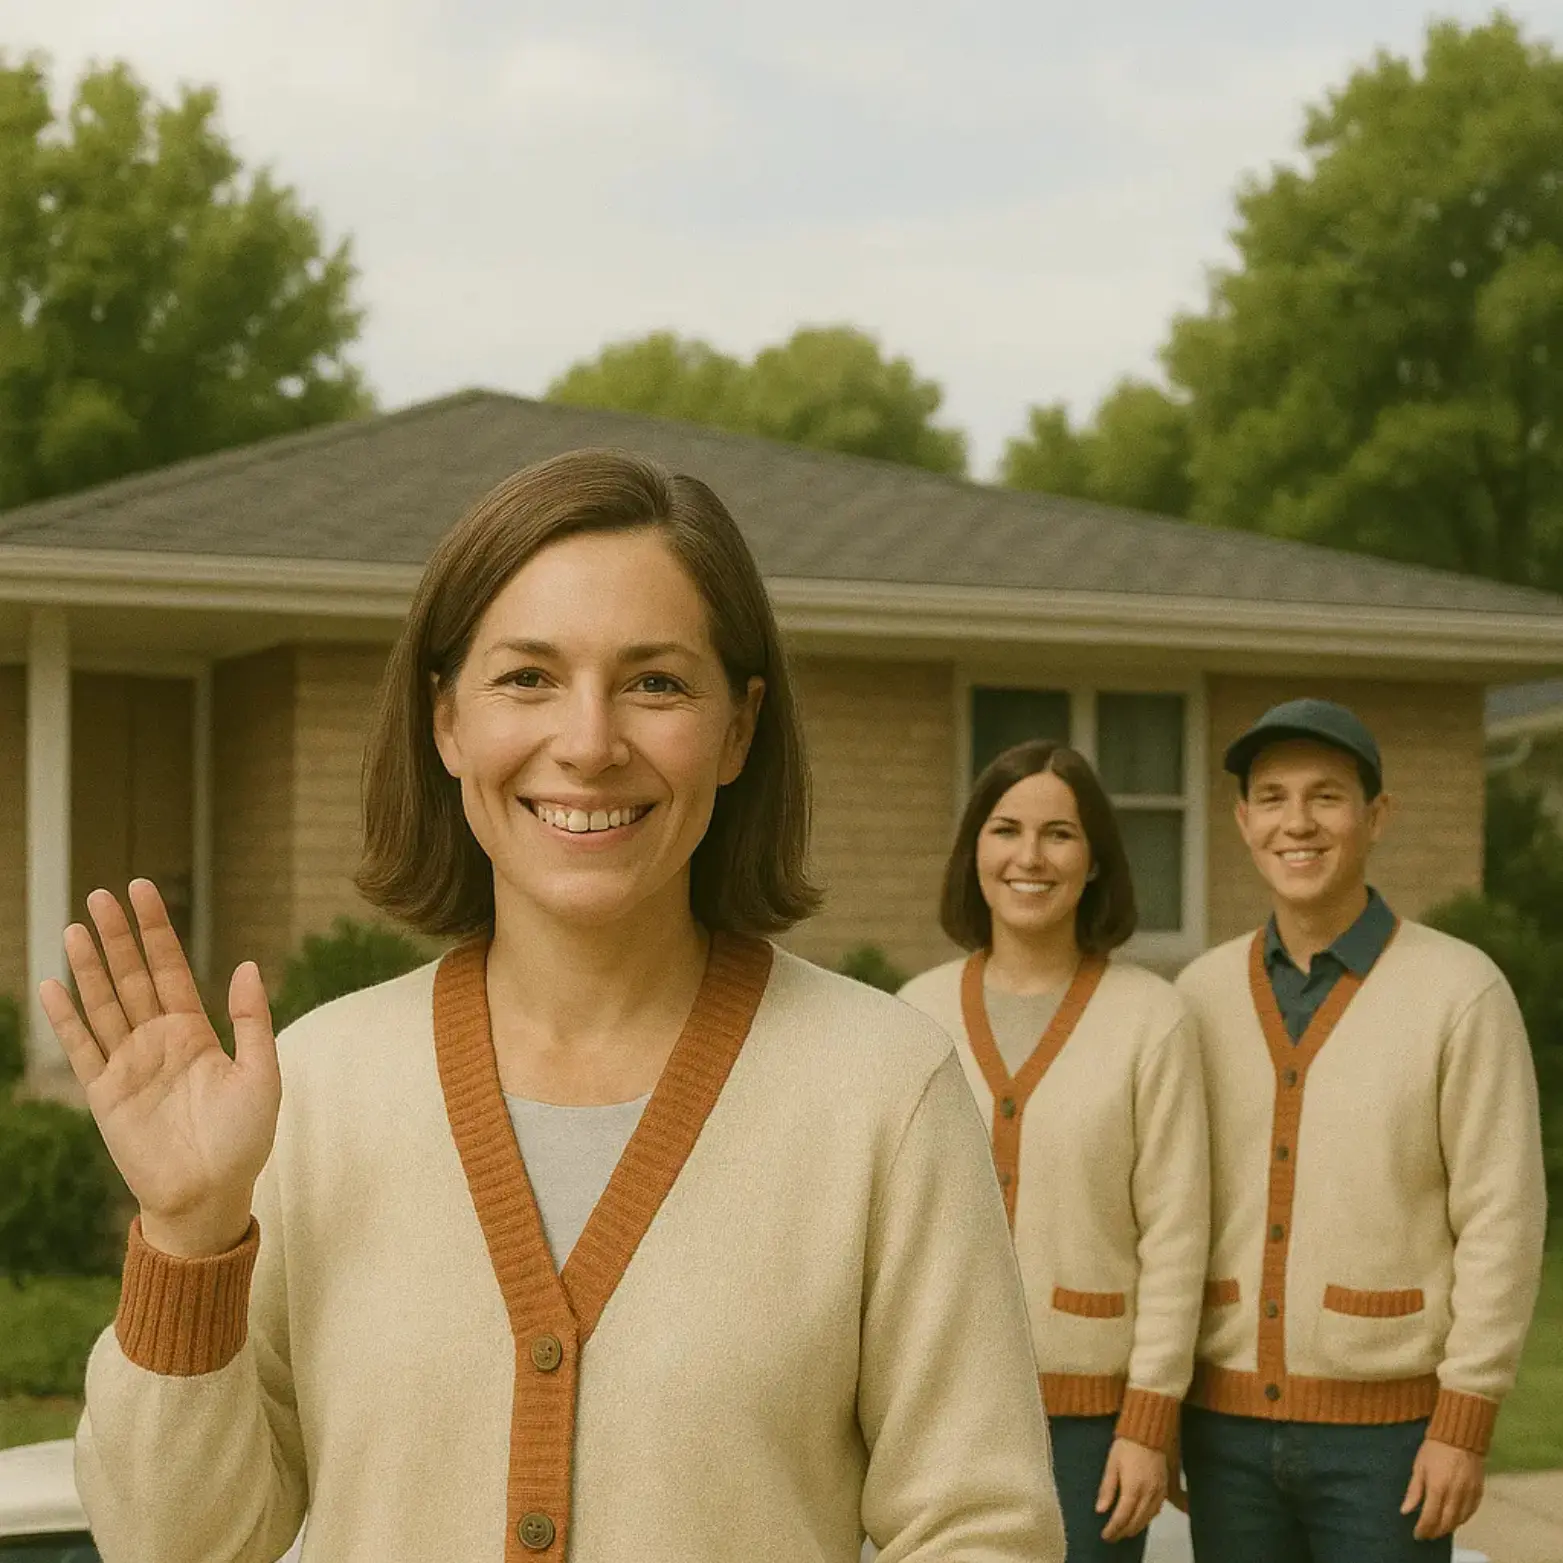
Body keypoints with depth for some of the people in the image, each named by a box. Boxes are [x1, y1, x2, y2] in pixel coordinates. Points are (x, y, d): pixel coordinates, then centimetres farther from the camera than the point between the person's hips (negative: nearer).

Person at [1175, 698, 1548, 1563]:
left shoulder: (1462, 991, -9)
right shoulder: (1203, 996, 4)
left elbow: (1502, 1221, -10)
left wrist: (1463, 1426, -15)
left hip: (1387, 1427, -4)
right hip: (1233, 1423, 4)